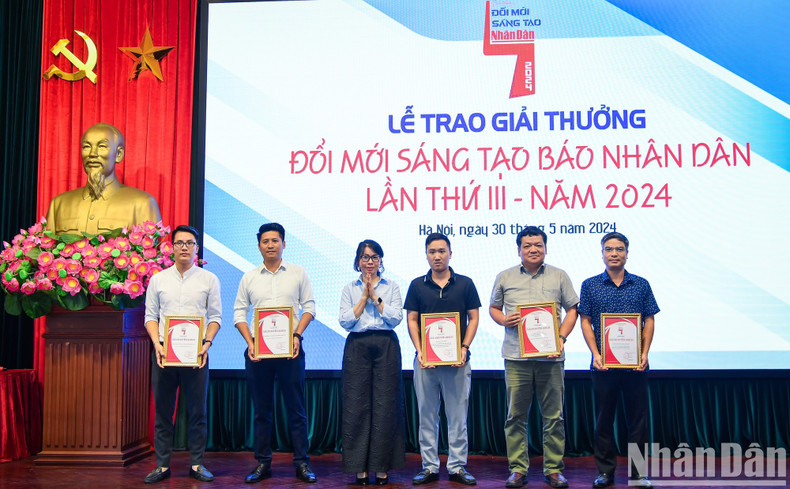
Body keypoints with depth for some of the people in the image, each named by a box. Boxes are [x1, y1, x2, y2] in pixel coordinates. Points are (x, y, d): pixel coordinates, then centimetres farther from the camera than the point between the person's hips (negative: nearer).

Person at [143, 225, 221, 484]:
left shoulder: (209, 279, 7)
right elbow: (150, 316, 8)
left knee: (197, 411, 3)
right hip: (164, 352, 1)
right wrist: (157, 344, -7)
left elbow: (215, 316, 5)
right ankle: (162, 465, 12)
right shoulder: (158, 279, 10)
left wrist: (206, 342, -11)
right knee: (162, 411, 4)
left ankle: (197, 464, 12)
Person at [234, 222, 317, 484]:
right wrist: (250, 342, -5)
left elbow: (309, 307, 5)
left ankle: (301, 463, 6)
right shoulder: (249, 278, 9)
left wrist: (297, 335, -9)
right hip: (257, 350, 2)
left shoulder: (297, 273, 6)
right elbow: (239, 312, 8)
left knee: (296, 408, 0)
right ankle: (262, 463, 15)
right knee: (262, 409, 7)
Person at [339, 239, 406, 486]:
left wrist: (375, 297, -5)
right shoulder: (350, 289, 11)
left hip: (386, 346, 0)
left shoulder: (391, 287, 10)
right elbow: (345, 321, -1)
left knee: (385, 405, -2)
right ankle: (359, 467, 5)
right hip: (357, 346, 0)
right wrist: (364, 297, -4)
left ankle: (382, 467, 6)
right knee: (357, 405, -2)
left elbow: (396, 318, -3)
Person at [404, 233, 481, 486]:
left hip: (457, 360, -1)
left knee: (458, 415, 3)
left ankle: (457, 467, 12)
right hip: (426, 360, 1)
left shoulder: (465, 284, 4)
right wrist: (419, 351, -6)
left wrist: (464, 348, -8)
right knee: (427, 415, 6)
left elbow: (474, 318, 4)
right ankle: (429, 467, 14)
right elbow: (412, 320, 6)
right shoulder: (417, 285, 6)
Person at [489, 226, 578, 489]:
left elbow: (572, 310, 9)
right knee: (516, 415, 4)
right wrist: (503, 320, -6)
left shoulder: (559, 277, 7)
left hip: (551, 356, 0)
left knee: (553, 416, 4)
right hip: (516, 357, 0)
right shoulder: (505, 278, 8)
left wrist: (561, 338, -4)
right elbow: (493, 308, 16)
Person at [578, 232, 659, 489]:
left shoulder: (641, 285, 7)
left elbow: (649, 320, 6)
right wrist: (596, 354, -9)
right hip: (603, 363, 0)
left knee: (637, 417, 5)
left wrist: (645, 353, -6)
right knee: (604, 418, 6)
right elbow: (586, 322, 2)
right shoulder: (590, 285, 4)